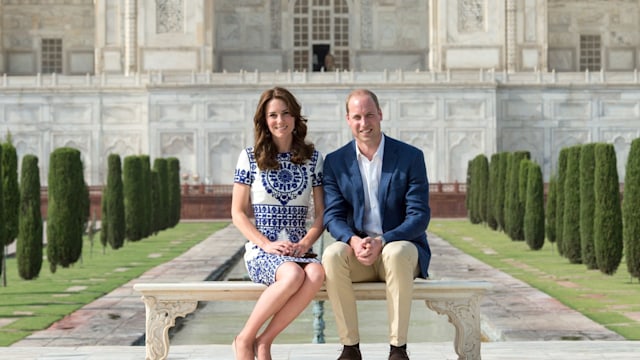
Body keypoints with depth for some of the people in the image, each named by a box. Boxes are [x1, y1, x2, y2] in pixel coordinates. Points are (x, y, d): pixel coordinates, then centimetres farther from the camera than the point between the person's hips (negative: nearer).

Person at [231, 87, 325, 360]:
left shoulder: (312, 158, 11)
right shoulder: (250, 157, 5)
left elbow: (321, 213, 10)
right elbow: (238, 212, 4)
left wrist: (305, 243, -10)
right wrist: (267, 244, -11)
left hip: (299, 250, 2)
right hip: (261, 251, -2)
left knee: (316, 274, -35)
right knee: (293, 274, -37)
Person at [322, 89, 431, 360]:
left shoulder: (410, 157, -2)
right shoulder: (335, 162, 5)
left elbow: (419, 215, -8)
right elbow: (333, 215, 0)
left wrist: (382, 242, -24)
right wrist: (353, 241, -23)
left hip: (400, 247, -2)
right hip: (357, 252, 2)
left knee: (397, 253, -37)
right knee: (333, 254, -32)